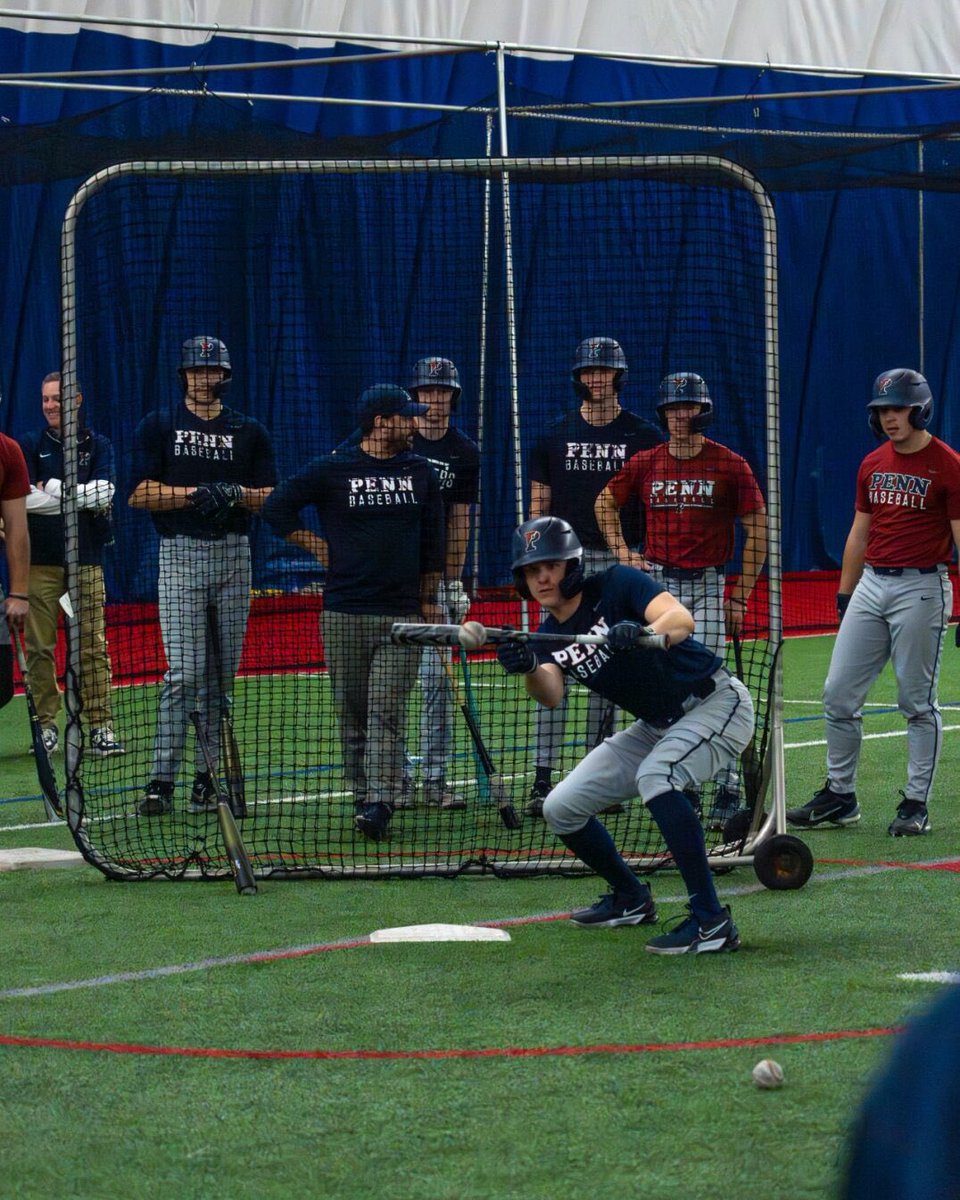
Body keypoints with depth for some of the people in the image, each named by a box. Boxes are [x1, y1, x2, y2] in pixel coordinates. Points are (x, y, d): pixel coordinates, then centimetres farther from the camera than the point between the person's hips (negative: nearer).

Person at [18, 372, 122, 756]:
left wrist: (54, 490, -10)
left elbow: (104, 493, -7)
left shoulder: (97, 446, 9)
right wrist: (81, 500, -11)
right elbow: (24, 498, -7)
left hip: (86, 559, 0)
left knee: (93, 645, -4)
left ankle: (101, 727, -3)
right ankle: (46, 725, 6)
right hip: (41, 559, 0)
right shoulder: (30, 446, 7)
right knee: (39, 646, -1)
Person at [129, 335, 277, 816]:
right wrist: (195, 494, -15)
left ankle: (206, 776, 11)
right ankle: (161, 780, -14)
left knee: (222, 673, 5)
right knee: (184, 671, -13)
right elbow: (140, 493, -3)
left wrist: (236, 494, -14)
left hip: (234, 556, 3)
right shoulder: (158, 427, 6)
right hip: (181, 555, -3)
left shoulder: (250, 432, 12)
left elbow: (271, 499, 7)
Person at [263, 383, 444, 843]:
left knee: (387, 712, -8)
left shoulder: (420, 473, 11)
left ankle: (380, 801, -15)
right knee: (351, 713, 3)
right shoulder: (332, 470, 1)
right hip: (344, 614, -1)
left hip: (402, 615, 1)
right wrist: (320, 548, 2)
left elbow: (432, 541, 17)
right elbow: (277, 508, 6)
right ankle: (362, 798, 11)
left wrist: (429, 599, 14)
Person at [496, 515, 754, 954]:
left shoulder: (616, 585, -16)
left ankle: (711, 921, -36)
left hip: (716, 704, -8)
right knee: (560, 808, 4)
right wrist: (528, 669, -41)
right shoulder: (549, 636, 0)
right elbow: (551, 696, -19)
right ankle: (631, 899, 27)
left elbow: (681, 619, -33)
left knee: (656, 775, -35)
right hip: (655, 726, 8)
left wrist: (645, 634, -54)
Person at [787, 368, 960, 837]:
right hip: (871, 585, 6)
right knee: (838, 693, 4)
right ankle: (839, 795, 14)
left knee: (917, 702, -1)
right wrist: (844, 596, 16)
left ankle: (916, 803, 7)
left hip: (921, 590, -6)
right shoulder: (872, 465, 11)